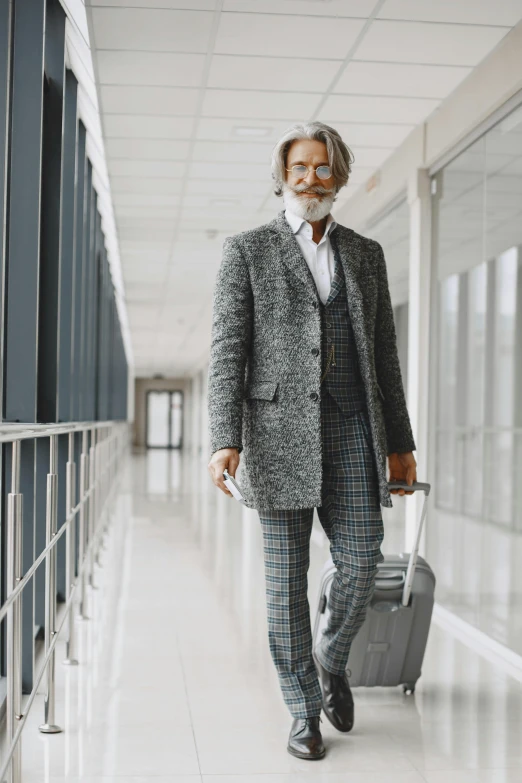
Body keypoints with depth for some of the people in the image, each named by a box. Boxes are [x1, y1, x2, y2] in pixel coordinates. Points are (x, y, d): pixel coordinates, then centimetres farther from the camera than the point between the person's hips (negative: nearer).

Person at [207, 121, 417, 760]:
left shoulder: (365, 255, 14)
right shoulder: (246, 251, 3)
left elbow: (383, 354, 14)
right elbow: (227, 350, -4)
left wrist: (399, 443, 11)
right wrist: (224, 440, -15)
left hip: (351, 433, 3)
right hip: (279, 432, -3)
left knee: (361, 562, -3)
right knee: (286, 576, 1)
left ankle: (331, 658, 27)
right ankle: (304, 712, 14)